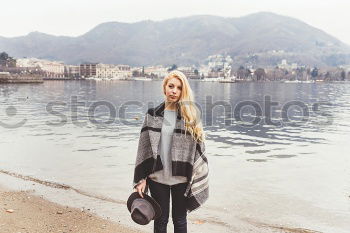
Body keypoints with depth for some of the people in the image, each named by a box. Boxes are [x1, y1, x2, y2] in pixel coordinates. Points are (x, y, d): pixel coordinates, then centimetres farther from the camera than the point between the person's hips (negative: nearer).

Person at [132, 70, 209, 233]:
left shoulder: (190, 114, -2)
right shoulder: (153, 114, 1)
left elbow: (198, 147, -1)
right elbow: (144, 148, 1)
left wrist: (197, 179, -3)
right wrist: (140, 179, -3)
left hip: (181, 178, -1)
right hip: (157, 177, 1)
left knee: (180, 220, 13)